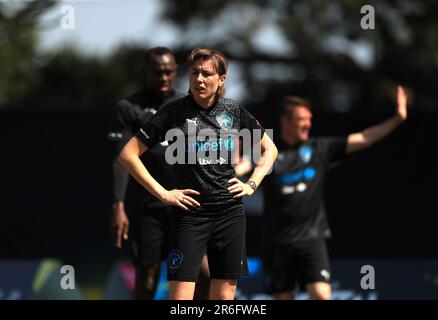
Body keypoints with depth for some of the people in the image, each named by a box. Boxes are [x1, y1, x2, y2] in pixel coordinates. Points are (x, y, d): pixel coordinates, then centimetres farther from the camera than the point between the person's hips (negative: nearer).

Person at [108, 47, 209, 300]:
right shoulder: (129, 108, 0)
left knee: (206, 274, -10)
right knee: (146, 281, 1)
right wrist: (118, 207, -16)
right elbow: (121, 159, -7)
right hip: (147, 206, -3)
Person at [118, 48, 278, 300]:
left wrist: (252, 184, 8)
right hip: (190, 214, -3)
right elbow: (128, 155, -4)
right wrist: (162, 193, -8)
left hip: (230, 213, 3)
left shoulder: (234, 111, 6)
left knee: (225, 296, 5)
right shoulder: (175, 111, -4)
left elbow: (269, 149, 21)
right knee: (181, 297, -10)